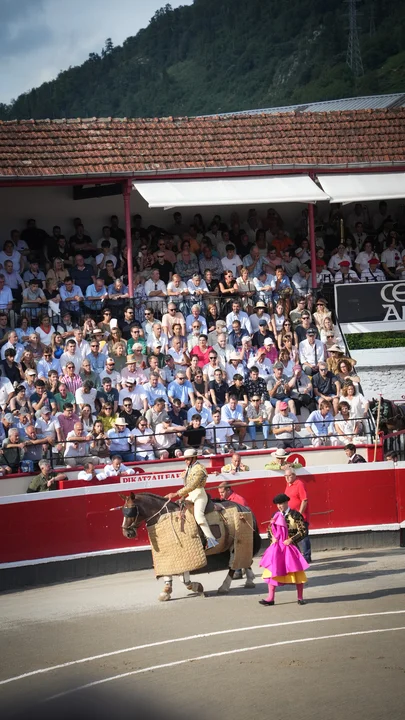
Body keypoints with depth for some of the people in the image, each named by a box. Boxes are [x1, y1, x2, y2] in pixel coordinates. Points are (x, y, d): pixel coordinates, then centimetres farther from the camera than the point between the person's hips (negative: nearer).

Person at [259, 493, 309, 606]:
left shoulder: (295, 515, -8)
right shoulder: (276, 516, 7)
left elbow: (303, 531, -10)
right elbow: (270, 529, 18)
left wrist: (291, 540, -17)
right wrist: (272, 538, -2)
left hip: (290, 547, -4)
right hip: (277, 548, 4)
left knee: (297, 572, 2)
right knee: (272, 570, 1)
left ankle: (300, 598, 15)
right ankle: (270, 598, 7)